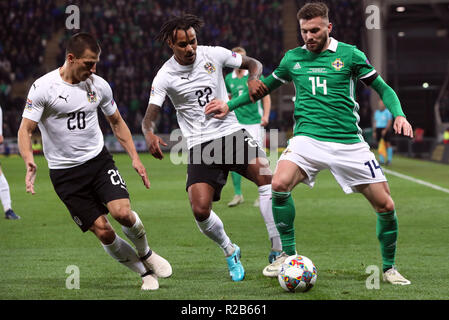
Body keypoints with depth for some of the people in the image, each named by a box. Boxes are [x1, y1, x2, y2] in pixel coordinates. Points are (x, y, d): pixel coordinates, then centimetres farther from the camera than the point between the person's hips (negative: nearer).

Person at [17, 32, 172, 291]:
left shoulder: (99, 85, 1)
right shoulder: (43, 87, -12)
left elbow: (117, 123, 16)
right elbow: (26, 129, -12)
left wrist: (135, 158, 7)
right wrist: (30, 163, -31)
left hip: (99, 160, 2)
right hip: (65, 172, -2)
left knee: (123, 212, -20)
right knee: (103, 231, -8)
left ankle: (146, 253, 10)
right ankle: (145, 273, 11)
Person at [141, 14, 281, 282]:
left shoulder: (213, 54, -1)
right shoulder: (165, 77, -6)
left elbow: (254, 63, 12)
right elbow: (150, 117, -10)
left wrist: (253, 79, -11)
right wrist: (150, 135, -34)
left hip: (232, 133, 1)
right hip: (200, 145, -1)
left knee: (266, 175, -27)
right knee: (200, 211, -16)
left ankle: (278, 251, -20)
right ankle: (230, 252, 16)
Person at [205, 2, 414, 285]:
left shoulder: (349, 55, 1)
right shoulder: (293, 58, 10)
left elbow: (383, 89, 6)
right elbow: (266, 86, 26)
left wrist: (399, 115, -12)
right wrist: (230, 105, 20)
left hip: (348, 142, -1)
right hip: (308, 137, 1)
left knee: (385, 205, -5)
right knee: (280, 184, -27)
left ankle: (389, 267, 18)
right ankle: (288, 254, -10)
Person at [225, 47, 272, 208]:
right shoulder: (228, 79, 9)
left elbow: (266, 97, 1)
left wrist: (265, 116, -10)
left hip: (254, 123, -3)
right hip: (236, 124, 3)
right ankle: (238, 194, 6)